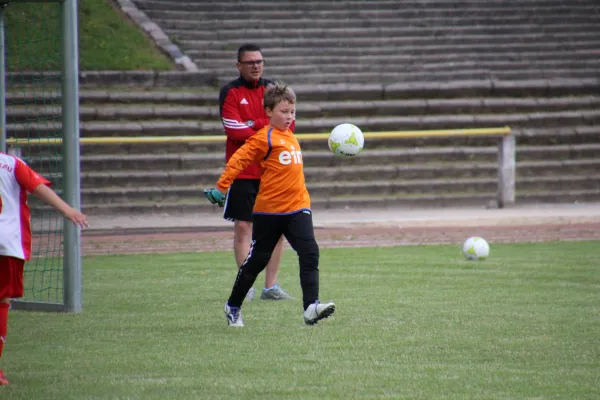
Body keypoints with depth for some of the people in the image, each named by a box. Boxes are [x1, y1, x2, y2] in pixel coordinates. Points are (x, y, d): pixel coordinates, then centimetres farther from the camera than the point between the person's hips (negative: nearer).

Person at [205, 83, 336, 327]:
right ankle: (233, 307, 23)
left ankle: (311, 307, -22)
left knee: (309, 253, -13)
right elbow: (238, 160, -14)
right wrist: (221, 188, -21)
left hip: (298, 207, 5)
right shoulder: (264, 138, -10)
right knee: (257, 259, 5)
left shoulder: (290, 137, 13)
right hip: (269, 210, -5)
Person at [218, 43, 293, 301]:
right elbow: (235, 131, -13)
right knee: (243, 226, -4)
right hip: (243, 170, -3)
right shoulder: (230, 93, -3)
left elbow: (288, 123, -2)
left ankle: (271, 286, 9)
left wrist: (255, 124, -13)